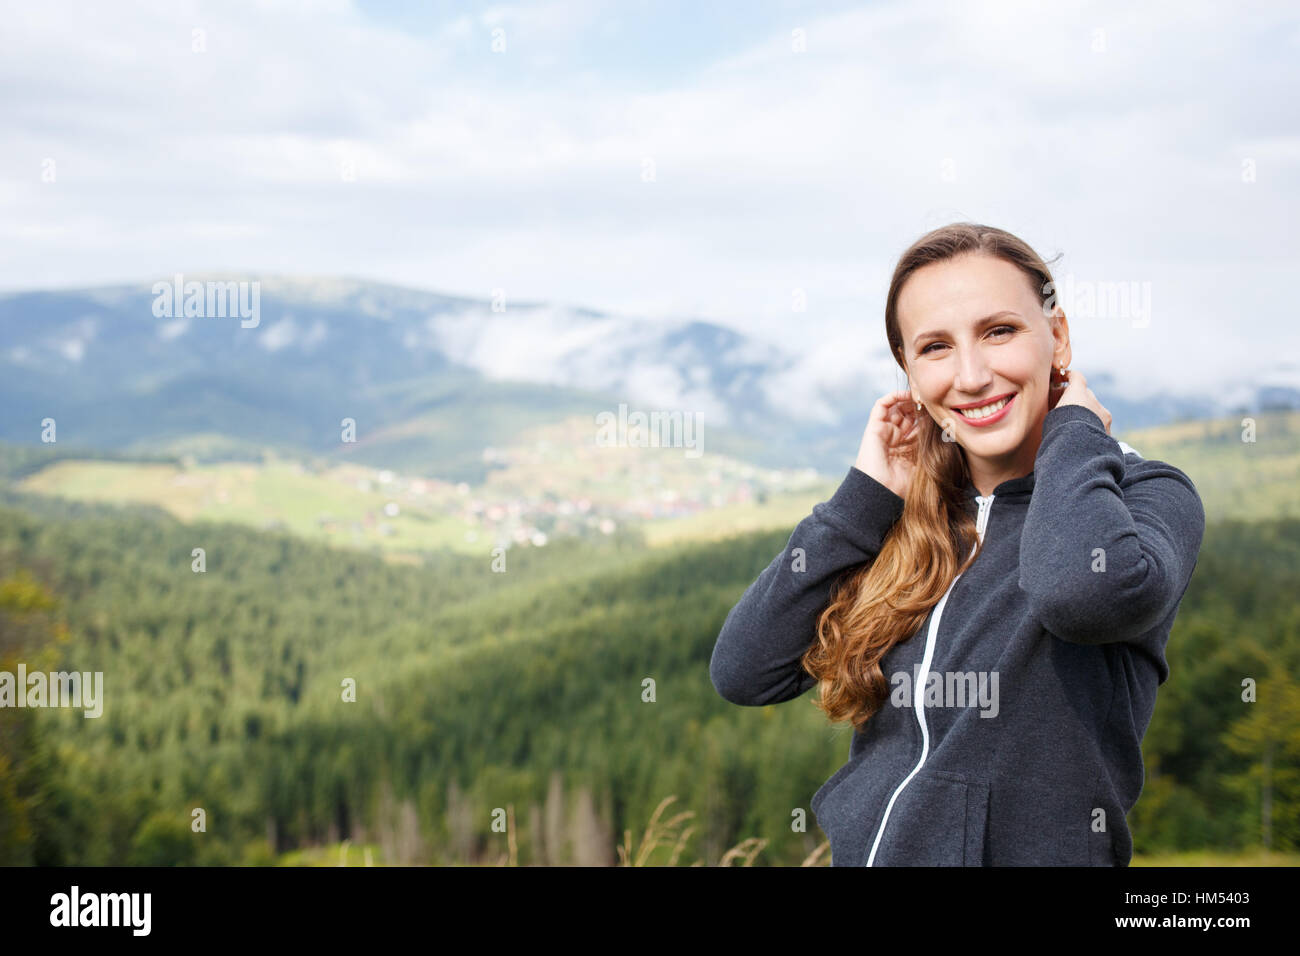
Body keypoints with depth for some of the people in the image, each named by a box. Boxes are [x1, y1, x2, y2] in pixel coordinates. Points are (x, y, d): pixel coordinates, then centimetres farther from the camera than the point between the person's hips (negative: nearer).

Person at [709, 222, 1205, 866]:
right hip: (863, 850, 4)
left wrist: (1074, 432, -15)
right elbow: (743, 673, -4)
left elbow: (1088, 590, -33)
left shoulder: (1145, 494, -9)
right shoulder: (909, 517, 2)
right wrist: (864, 498, -7)